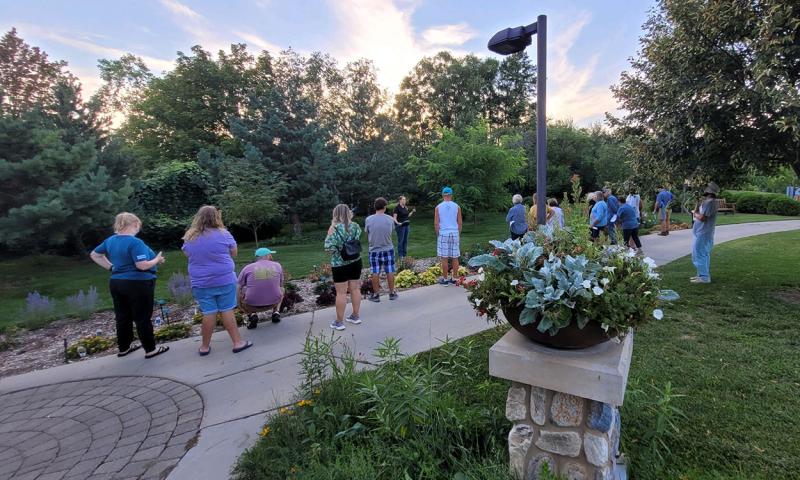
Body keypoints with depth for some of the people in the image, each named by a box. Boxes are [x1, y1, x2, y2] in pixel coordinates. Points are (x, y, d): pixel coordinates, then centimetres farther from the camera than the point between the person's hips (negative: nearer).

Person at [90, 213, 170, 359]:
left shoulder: (110, 240, 7)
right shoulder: (135, 242, -20)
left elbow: (94, 255, 22)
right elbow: (143, 265, -26)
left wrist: (111, 267, 16)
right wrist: (157, 260, -9)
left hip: (116, 283, 8)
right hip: (138, 285, -8)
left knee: (122, 317, 17)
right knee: (142, 318, 1)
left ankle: (123, 348, 30)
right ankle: (150, 349, 10)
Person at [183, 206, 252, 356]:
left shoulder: (189, 237, 2)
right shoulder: (223, 234, -9)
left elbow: (187, 254, 19)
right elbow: (234, 253, 3)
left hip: (201, 283, 2)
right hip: (224, 280, -2)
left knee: (208, 313, 9)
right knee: (227, 311, 4)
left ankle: (205, 346, 19)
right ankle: (237, 342, 9)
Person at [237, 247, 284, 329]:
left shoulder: (248, 268, 0)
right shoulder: (278, 266, 6)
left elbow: (238, 288, 5)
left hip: (252, 305, -2)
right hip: (273, 303, 2)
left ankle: (252, 315, 6)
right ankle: (276, 312, 12)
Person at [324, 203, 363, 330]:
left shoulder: (334, 228, -15)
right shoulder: (356, 226, 0)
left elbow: (329, 248, -17)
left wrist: (330, 232, -5)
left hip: (340, 264, -5)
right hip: (356, 262, 5)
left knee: (341, 293, 2)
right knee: (355, 289, 14)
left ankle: (339, 322, 11)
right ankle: (355, 316, 27)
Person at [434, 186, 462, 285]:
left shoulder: (438, 207, -1)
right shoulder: (457, 206, 2)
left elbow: (436, 223, -3)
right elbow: (459, 222, 4)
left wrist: (438, 234, 9)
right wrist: (459, 234, 15)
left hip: (443, 233, -2)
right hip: (455, 233, 2)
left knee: (444, 258, 2)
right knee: (455, 258, 7)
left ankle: (445, 279, 8)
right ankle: (454, 279, 12)